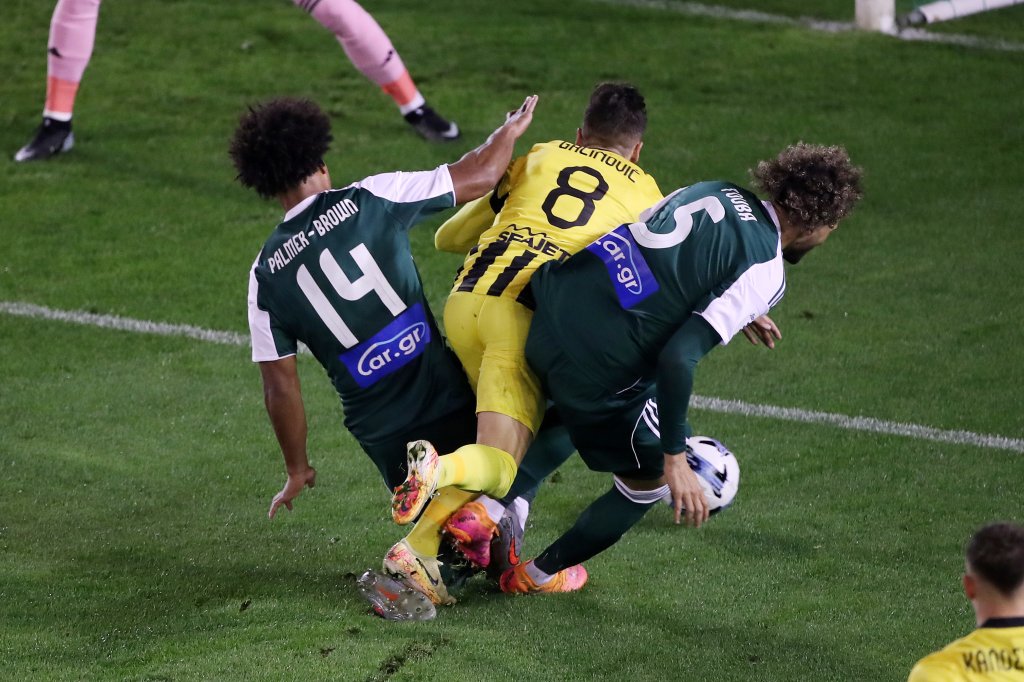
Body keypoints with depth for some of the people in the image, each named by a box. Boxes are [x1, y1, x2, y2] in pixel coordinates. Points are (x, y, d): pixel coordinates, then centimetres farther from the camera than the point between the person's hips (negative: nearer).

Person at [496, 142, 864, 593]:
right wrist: (675, 460, -13)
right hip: (598, 367, -7)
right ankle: (539, 576, 31)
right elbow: (678, 358, -21)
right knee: (648, 482, 19)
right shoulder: (764, 275, -13)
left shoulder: (718, 192, 8)